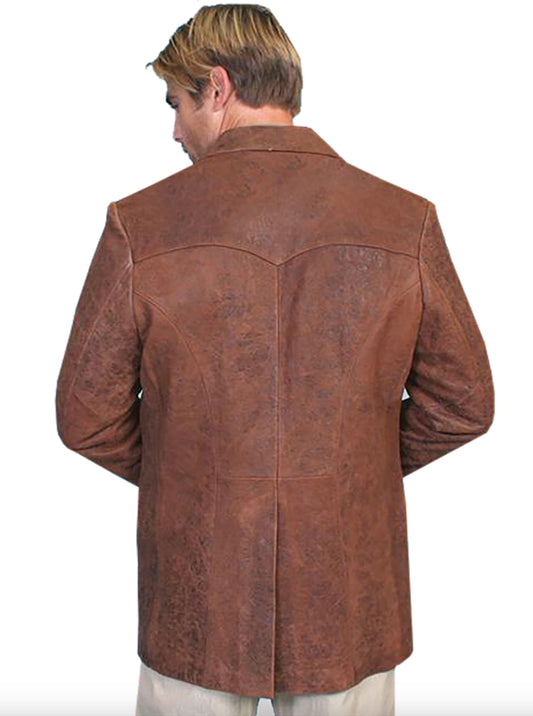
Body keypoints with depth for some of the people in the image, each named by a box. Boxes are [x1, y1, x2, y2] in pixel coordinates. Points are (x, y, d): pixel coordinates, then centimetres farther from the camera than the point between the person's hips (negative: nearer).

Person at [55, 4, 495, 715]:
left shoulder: (139, 227, -13)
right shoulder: (407, 221, -9)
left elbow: (86, 416, -6)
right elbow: (463, 402, -2)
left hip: (194, 605, -1)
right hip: (350, 604, 2)